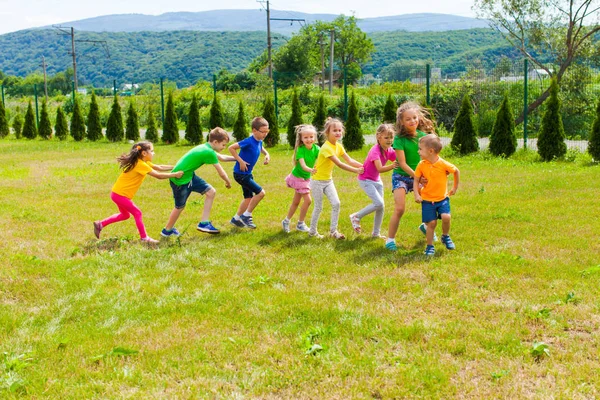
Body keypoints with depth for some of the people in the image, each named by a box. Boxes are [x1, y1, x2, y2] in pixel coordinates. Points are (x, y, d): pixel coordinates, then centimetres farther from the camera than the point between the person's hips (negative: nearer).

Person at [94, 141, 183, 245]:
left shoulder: (143, 162, 9)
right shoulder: (140, 164, -21)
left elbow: (159, 167, 12)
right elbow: (158, 175, -23)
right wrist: (175, 174, -17)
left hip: (118, 192, 10)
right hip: (120, 195, -10)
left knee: (125, 215, 23)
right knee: (137, 213, -3)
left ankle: (100, 224, 28)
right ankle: (144, 238, 5)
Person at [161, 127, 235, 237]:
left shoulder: (206, 148, 4)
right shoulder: (209, 153, -24)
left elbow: (221, 157, 25)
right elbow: (222, 173, -15)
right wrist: (228, 183, 5)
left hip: (189, 175, 9)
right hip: (180, 179, -9)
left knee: (211, 192, 3)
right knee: (180, 207, 9)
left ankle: (204, 223, 9)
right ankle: (167, 231, 32)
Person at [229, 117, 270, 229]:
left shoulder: (259, 141, 3)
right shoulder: (249, 142, -24)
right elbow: (231, 148, -25)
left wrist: (267, 155, 8)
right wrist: (241, 161, -25)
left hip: (248, 174, 9)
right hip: (240, 174, -9)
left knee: (249, 198, 17)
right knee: (261, 192, -14)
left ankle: (236, 219, 33)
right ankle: (246, 216, 0)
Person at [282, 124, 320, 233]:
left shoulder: (316, 149, -11)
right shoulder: (300, 150, -25)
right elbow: (303, 166, -37)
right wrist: (311, 170, -56)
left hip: (306, 178, 6)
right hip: (298, 177, -6)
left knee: (296, 202, 15)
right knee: (308, 200, -11)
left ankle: (286, 221, 31)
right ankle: (300, 224, 5)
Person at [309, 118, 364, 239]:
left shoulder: (338, 146, 1)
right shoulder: (326, 148, -25)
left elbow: (349, 160, -5)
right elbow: (339, 164, -29)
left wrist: (363, 166, -18)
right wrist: (356, 171, -30)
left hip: (328, 180, 7)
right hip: (318, 181, -7)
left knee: (336, 203, -4)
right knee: (318, 207, 2)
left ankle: (333, 231, 6)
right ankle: (312, 231, 19)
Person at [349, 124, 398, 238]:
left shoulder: (390, 151, -4)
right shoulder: (375, 150, -28)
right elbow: (380, 169, -40)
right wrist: (392, 166, -55)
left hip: (376, 180, 8)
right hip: (365, 180, -8)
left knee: (381, 207, 7)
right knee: (379, 203, -19)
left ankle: (376, 233, 21)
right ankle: (356, 217, 1)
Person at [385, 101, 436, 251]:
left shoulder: (423, 135, -3)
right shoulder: (399, 139, -16)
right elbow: (402, 163, -19)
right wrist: (417, 176, -24)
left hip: (419, 176, 5)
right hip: (401, 176, -4)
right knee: (399, 208, -15)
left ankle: (426, 226, 32)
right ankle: (390, 239, 0)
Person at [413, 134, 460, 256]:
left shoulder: (444, 164, -13)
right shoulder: (421, 165, -7)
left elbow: (456, 171, 4)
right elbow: (416, 180, 1)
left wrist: (455, 187, 11)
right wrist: (416, 195, -12)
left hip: (442, 198, -1)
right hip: (427, 200, 1)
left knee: (446, 217, -20)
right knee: (431, 223, -1)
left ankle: (445, 237, 9)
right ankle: (430, 246, 16)